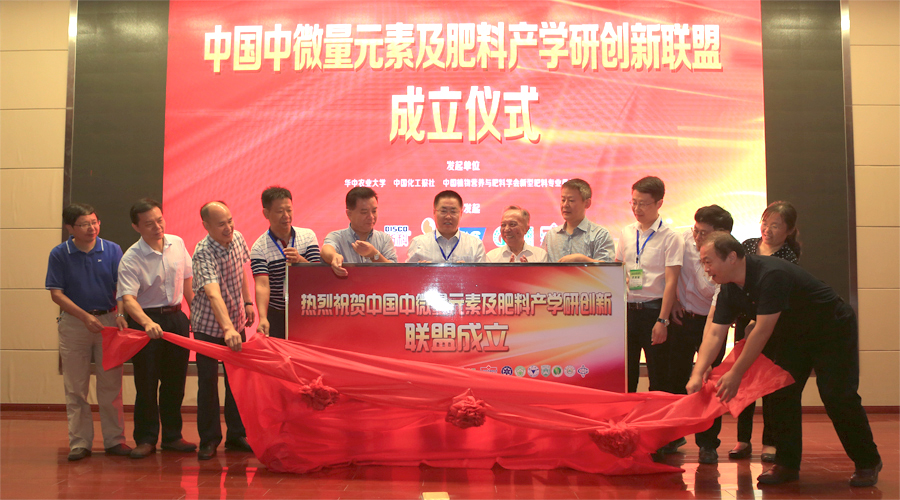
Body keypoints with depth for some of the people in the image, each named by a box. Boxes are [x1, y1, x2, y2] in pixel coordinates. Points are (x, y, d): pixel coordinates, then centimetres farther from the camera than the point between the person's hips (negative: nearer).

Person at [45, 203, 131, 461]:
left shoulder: (112, 250, -1)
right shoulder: (59, 254, -3)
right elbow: (56, 293, -4)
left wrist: (120, 313, -18)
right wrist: (85, 316, -13)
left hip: (108, 321, 1)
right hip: (73, 323, 0)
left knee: (111, 385, 3)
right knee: (75, 388, 5)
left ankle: (114, 440, 12)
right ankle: (79, 442, 14)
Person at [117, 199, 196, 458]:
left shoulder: (177, 243, 2)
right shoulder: (130, 259, -14)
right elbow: (128, 298, -25)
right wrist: (147, 322, -41)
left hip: (176, 317, 5)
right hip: (145, 322, -4)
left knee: (175, 380, 10)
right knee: (147, 382, 0)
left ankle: (172, 436, 21)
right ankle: (145, 439, 12)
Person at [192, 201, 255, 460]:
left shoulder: (237, 238, -6)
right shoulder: (203, 254, -28)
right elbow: (213, 294, -44)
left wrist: (247, 302, 13)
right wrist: (227, 328, -56)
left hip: (235, 322, 6)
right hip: (208, 325, -5)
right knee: (208, 382, 1)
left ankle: (236, 435, 21)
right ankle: (209, 439, 15)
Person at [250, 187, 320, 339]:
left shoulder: (308, 235, 1)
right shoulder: (259, 248, -8)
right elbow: (262, 285, -19)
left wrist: (300, 261, -26)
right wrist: (263, 318, -34)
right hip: (277, 315, -2)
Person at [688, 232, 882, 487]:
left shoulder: (772, 274, -35)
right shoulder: (729, 289, -8)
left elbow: (762, 331, -34)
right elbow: (715, 333, -12)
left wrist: (735, 374, -29)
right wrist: (698, 373, -25)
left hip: (833, 330, -8)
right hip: (793, 336, 8)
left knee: (837, 396, -11)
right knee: (781, 394, -2)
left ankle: (867, 463, 8)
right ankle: (787, 463, 7)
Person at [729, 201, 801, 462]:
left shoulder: (788, 258, -12)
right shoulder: (748, 245, 3)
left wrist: (758, 322, -25)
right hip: (744, 320, 4)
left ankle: (770, 442, 12)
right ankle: (743, 439, 16)